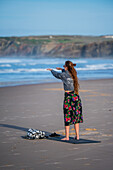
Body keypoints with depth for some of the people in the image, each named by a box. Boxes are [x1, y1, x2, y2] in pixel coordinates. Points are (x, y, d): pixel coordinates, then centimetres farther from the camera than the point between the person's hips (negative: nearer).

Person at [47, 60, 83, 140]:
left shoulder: (64, 75, -10)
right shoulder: (74, 73, 7)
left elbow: (57, 75, 11)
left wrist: (51, 70, 31)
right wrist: (62, 69, 45)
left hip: (68, 96, -6)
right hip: (76, 96, 6)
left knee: (67, 117, 1)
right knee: (76, 116, 11)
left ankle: (67, 137, 5)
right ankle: (77, 136, 12)